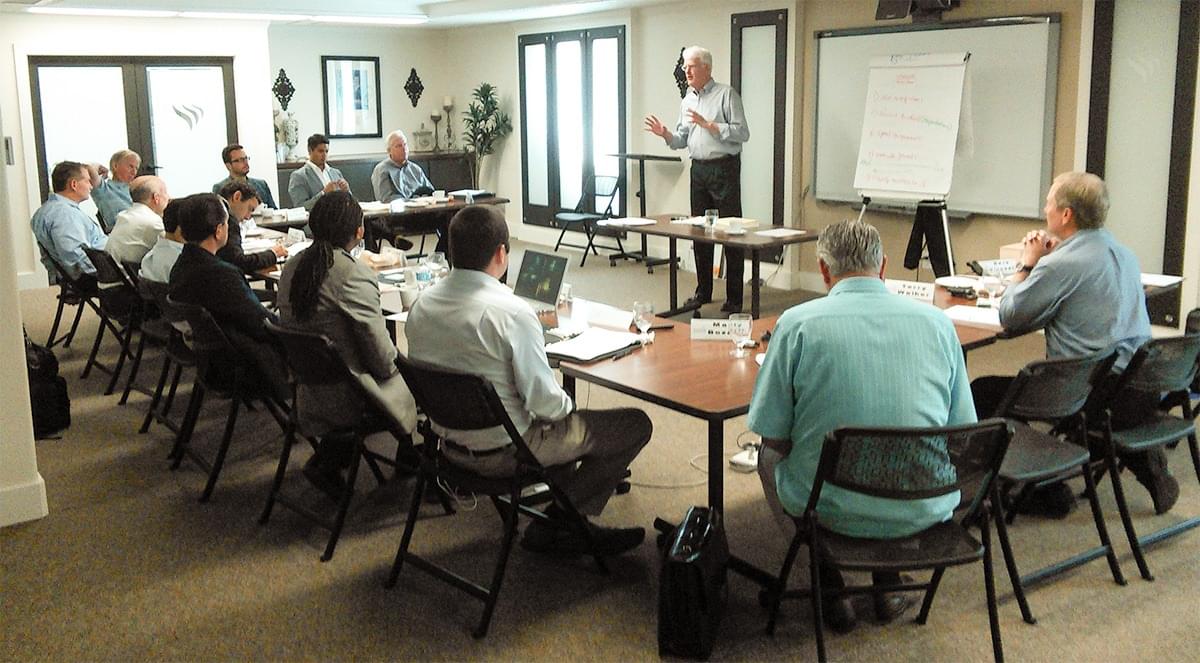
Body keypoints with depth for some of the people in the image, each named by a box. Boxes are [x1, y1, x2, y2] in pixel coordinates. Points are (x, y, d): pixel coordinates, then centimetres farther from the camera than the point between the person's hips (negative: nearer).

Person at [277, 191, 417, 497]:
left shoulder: (291, 268, 1)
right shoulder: (355, 275, -22)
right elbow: (382, 355, -18)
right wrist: (394, 364, 4)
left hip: (308, 396, 7)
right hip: (346, 397, -7)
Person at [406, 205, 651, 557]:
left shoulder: (422, 304, -4)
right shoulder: (511, 312, -26)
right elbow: (544, 401, -23)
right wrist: (565, 404, 1)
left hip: (450, 444, 8)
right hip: (502, 451, -8)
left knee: (563, 420, 34)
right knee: (636, 425, 3)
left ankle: (552, 526, 27)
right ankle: (559, 524, 11)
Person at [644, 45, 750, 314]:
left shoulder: (726, 94, -5)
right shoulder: (687, 100, 16)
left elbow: (742, 132, -12)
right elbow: (682, 140, 19)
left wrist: (708, 124, -18)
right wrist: (665, 134, -1)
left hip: (724, 168, -7)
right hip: (698, 169, 7)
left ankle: (734, 297, -2)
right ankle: (703, 292, 19)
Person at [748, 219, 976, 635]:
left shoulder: (798, 323, -10)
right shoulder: (937, 322, -1)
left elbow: (773, 437, -6)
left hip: (831, 508, -3)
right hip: (925, 510, 3)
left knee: (770, 458, 29)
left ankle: (832, 592, 27)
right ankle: (888, 581, 33)